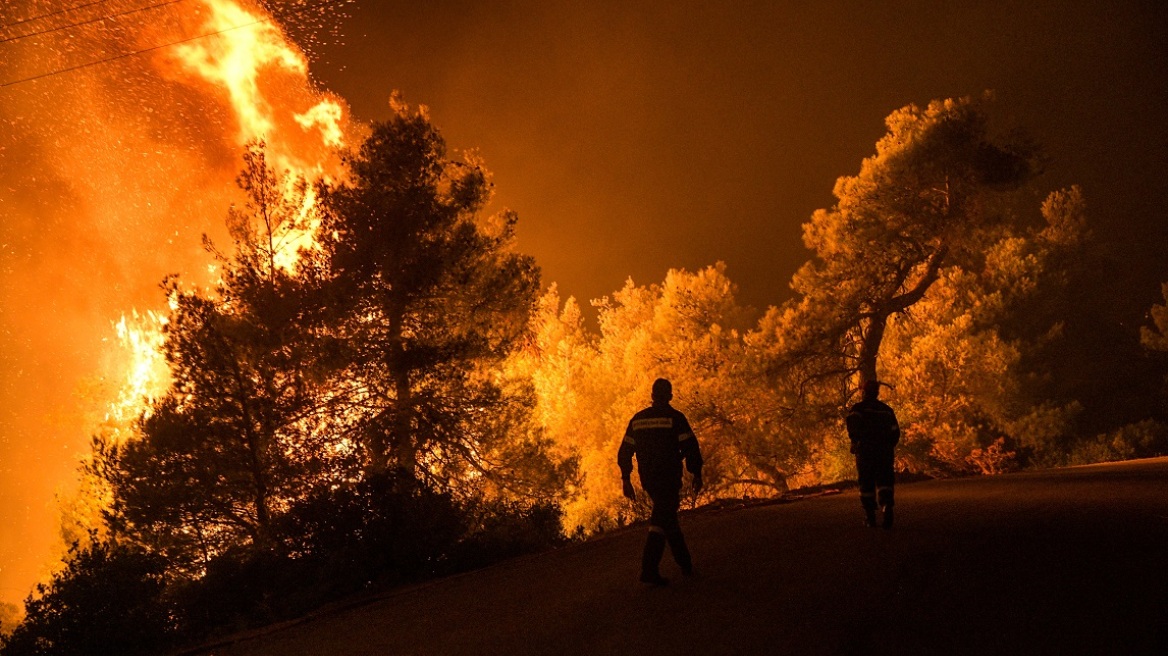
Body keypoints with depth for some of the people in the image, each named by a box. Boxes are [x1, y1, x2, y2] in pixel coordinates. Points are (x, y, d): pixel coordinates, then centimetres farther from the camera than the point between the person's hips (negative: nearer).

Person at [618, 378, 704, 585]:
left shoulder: (637, 419, 7)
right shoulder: (675, 418, -7)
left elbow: (625, 451, 8)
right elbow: (690, 447, -10)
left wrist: (626, 479, 14)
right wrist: (697, 474, 0)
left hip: (648, 480, 6)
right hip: (669, 478, -5)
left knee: (669, 518, 19)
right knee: (661, 521, -6)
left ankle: (685, 564, 29)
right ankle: (649, 569, -17)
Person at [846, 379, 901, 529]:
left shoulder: (857, 408, 2)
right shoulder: (886, 409, 15)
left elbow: (853, 425, -17)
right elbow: (895, 432, 12)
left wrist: (855, 441, -6)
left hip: (865, 450, -2)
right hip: (885, 451, 3)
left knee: (867, 484, 5)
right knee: (884, 482, 1)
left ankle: (870, 516, 7)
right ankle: (887, 506, -25)